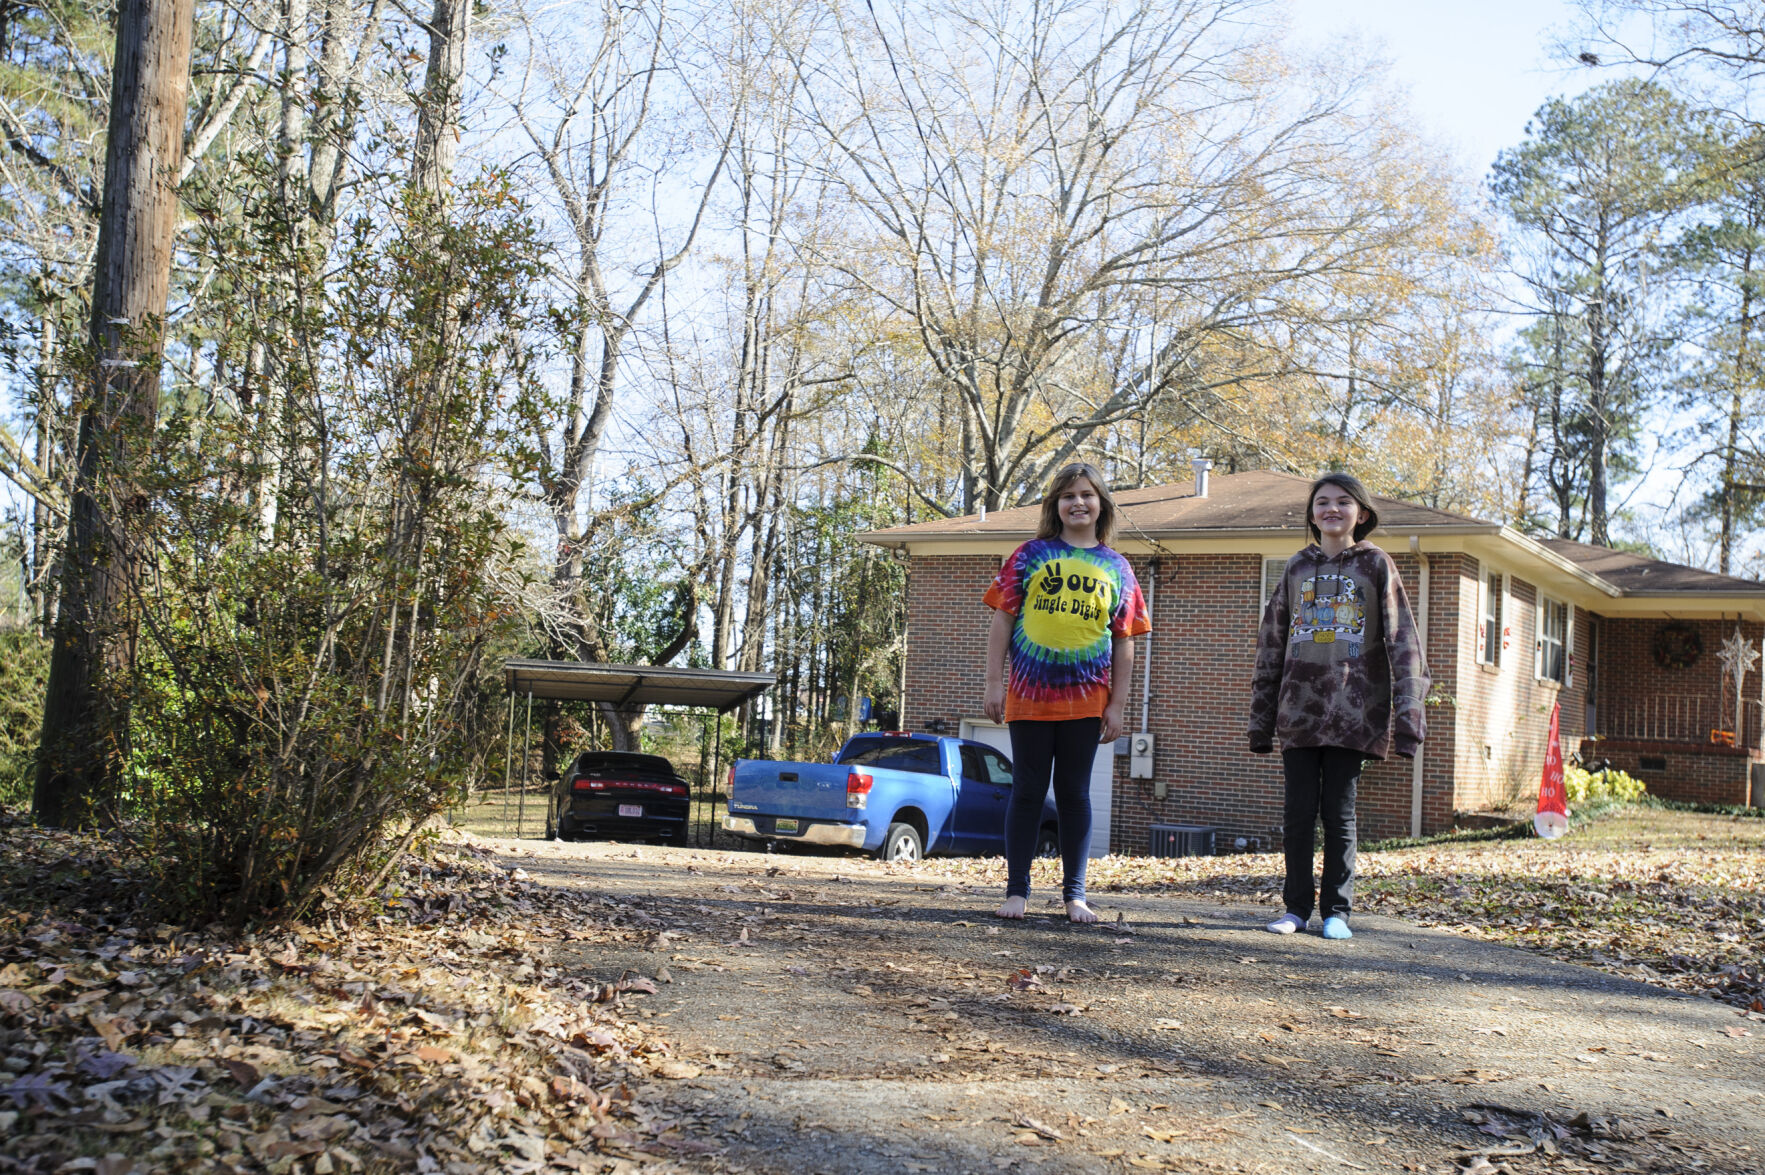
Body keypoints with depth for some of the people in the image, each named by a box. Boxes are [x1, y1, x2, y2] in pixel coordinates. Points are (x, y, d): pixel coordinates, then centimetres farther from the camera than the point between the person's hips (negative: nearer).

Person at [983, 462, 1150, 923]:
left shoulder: (1116, 568, 8)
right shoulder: (1030, 554, 4)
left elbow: (1124, 641, 8)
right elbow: (1002, 620, 3)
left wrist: (1117, 704, 2)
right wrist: (994, 683, -4)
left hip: (1086, 699, 1)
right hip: (1029, 695, -1)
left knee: (1074, 794, 7)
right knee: (1027, 793, 3)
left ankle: (1074, 893, 14)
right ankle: (1017, 891, 9)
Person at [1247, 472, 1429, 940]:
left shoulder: (1376, 565, 4)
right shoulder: (1298, 568, 12)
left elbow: (1401, 641, -1)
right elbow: (1272, 645, 13)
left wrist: (1407, 711, -10)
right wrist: (1262, 719, 9)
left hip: (1352, 711, -3)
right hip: (1299, 709, 3)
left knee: (1339, 813, 2)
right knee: (1298, 812, 4)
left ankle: (1336, 910, 11)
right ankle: (1296, 907, 13)